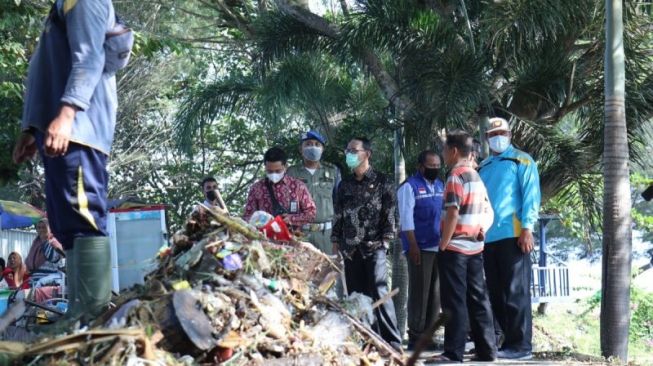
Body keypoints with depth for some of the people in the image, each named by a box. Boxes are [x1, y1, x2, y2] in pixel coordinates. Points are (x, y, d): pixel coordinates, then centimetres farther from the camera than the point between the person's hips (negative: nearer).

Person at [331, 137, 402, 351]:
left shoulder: (381, 182, 3)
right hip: (350, 249, 5)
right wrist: (336, 241, 11)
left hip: (374, 247, -5)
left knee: (379, 292, -12)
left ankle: (392, 341, -10)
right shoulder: (344, 185, 17)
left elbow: (389, 213, -1)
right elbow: (338, 215, 19)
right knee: (355, 295, 4)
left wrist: (385, 239, -8)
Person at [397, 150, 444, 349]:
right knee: (419, 292, -5)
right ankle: (415, 336, -1)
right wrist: (413, 245, -16)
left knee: (435, 292, 7)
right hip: (420, 248, -6)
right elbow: (406, 218, -10)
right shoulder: (410, 187, -4)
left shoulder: (440, 186, 15)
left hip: (440, 248, 6)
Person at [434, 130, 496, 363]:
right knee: (477, 299, 9)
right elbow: (488, 212, 18)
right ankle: (486, 350, 11)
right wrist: (480, 230, 9)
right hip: (475, 247, 8)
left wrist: (443, 245, -14)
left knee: (455, 302, -6)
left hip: (455, 248, -8)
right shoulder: (477, 177, 16)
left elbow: (452, 214, -19)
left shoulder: (456, 176, -11)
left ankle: (453, 353, -6)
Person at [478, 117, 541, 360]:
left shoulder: (522, 161, 3)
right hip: (488, 237, 6)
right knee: (495, 292, 9)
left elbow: (531, 196, -6)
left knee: (515, 292, -7)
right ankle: (495, 338, 14)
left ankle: (520, 345, -6)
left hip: (512, 235, -6)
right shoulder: (483, 167, 21)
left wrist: (527, 228, -16)